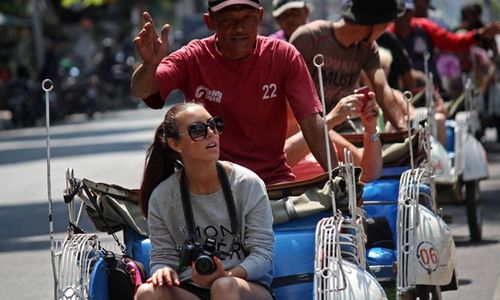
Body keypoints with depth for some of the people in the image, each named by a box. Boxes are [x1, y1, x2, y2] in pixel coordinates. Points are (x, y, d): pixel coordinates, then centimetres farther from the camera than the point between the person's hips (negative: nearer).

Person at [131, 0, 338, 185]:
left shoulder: (284, 56, -3)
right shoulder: (193, 59, -5)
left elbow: (311, 121, -8)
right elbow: (142, 91, -19)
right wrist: (150, 65, -43)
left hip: (272, 177, 0)